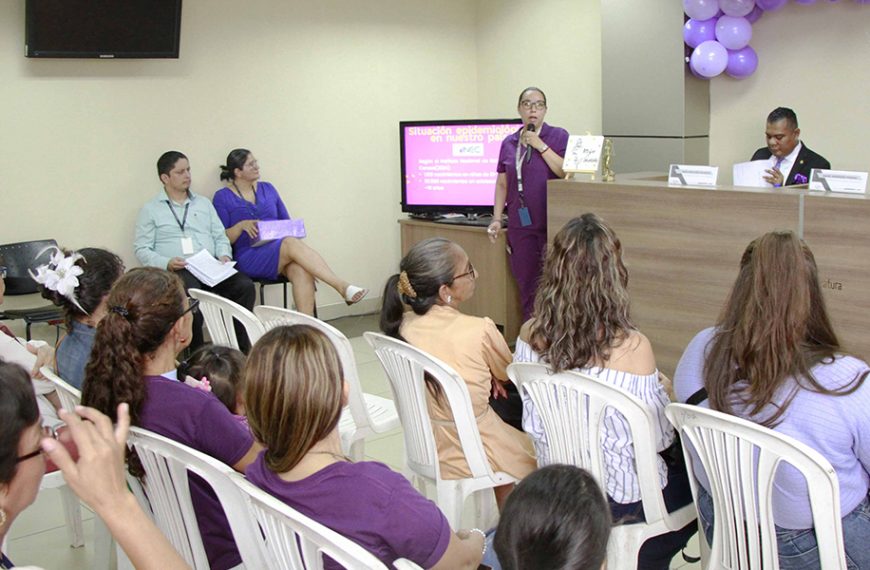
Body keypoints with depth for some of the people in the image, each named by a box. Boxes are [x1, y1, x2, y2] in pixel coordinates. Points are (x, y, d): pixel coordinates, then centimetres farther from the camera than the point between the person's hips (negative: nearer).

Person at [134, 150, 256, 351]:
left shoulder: (204, 204, 24)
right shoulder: (150, 210, 11)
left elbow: (220, 237, 22)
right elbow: (142, 249, 5)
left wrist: (224, 255, 0)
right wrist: (167, 263, -13)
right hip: (177, 271, -4)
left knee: (245, 285, -26)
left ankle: (242, 348, -19)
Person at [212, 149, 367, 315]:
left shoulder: (267, 189, 18)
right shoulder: (223, 198, 5)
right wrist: (241, 225, -18)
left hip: (280, 250, 4)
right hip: (249, 258, -4)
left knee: (301, 270, -32)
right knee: (292, 244, -33)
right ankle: (343, 287, -40)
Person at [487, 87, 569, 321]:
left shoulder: (558, 136, 1)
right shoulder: (509, 143, 12)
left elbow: (566, 172, -12)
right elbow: (502, 183, 15)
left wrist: (541, 146, -13)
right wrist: (496, 219, 8)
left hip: (551, 222, -4)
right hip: (520, 225, 4)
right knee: (526, 283, 6)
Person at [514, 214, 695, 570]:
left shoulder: (530, 334, -13)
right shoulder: (632, 348, -28)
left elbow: (534, 416, 3)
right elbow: (658, 438, -16)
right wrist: (664, 389, 4)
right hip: (619, 495, -5)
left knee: (676, 460, 29)